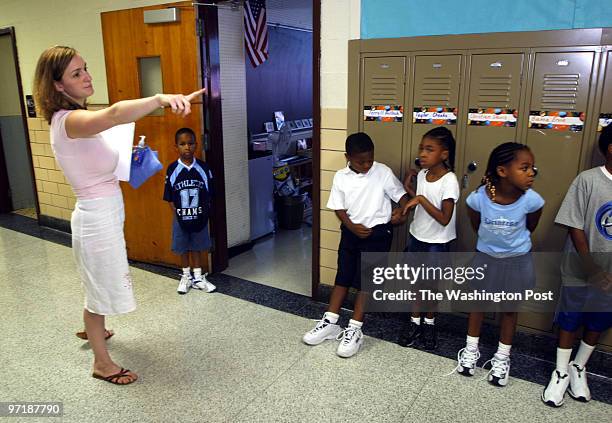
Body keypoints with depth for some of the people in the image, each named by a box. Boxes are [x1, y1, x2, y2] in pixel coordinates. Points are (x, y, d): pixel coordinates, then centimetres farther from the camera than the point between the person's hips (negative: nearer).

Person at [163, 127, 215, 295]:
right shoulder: (172, 169, -8)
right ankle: (186, 276, 31)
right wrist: (178, 215, -7)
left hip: (199, 217, 0)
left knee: (197, 247, 14)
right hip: (180, 218, 0)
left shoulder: (203, 168, -6)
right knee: (183, 248, 13)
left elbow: (208, 195, 0)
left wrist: (204, 214, -5)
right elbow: (170, 198, -3)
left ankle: (198, 278, 27)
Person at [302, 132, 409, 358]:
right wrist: (352, 227, -13)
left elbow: (400, 194, -2)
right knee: (343, 277, 11)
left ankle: (355, 330, 7)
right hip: (351, 232, 3)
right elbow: (339, 208, 1)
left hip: (377, 233, -3)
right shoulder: (340, 177, -2)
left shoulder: (383, 172, -9)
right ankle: (330, 323, 21)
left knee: (364, 280, -1)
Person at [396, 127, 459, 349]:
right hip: (416, 236, 6)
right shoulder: (421, 174, -2)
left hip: (437, 242, -5)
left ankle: (429, 323, 34)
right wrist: (408, 188, 0)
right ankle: (415, 322, 33)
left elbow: (444, 219, -23)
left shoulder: (449, 181, -22)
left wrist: (421, 199, -26)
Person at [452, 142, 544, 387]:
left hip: (517, 261, 0)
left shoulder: (531, 200, -25)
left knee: (509, 309, 16)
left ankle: (502, 357, 36)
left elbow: (530, 227, -2)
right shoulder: (478, 198, -26)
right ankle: (471, 349, 38)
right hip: (485, 257, 0)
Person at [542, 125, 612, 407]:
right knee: (570, 321, 11)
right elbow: (575, 228, -11)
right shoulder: (588, 180, -13)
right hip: (581, 272, -3)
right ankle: (561, 373, 28)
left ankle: (579, 368, 38)